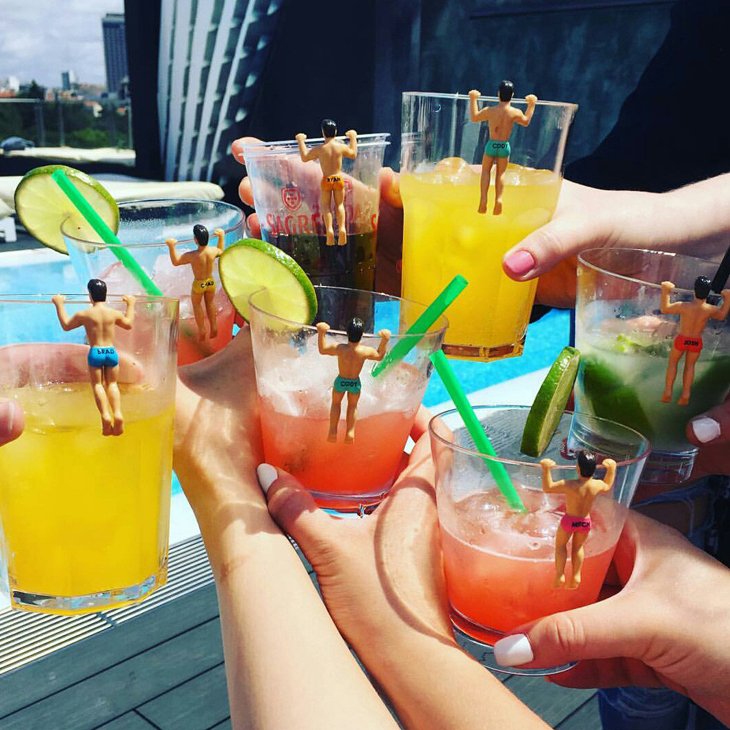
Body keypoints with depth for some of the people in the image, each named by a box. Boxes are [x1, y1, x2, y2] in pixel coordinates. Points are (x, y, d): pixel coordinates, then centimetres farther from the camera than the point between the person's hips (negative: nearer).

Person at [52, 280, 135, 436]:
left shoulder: (85, 314, -4)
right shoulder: (113, 313, 2)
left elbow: (66, 325, 11)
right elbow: (128, 324, 21)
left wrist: (59, 304, 20)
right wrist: (131, 304, 33)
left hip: (95, 353, -2)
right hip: (111, 352, 2)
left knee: (97, 384, 6)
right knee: (112, 384, 13)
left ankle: (105, 415, -13)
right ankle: (118, 414, -6)